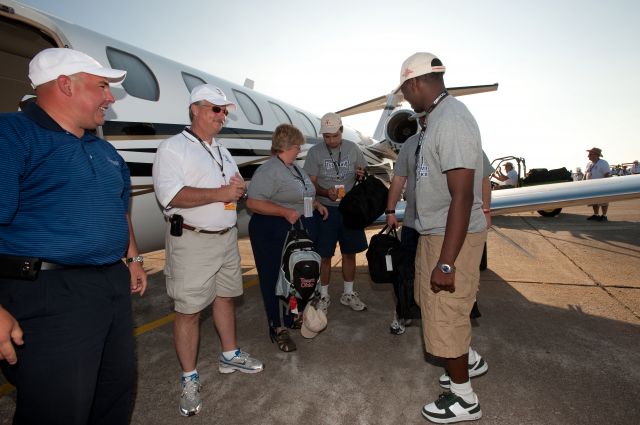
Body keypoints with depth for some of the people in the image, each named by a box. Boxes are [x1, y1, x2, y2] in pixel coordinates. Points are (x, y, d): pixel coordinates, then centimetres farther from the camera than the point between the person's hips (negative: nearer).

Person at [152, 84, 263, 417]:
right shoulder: (173, 148, -9)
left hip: (227, 237, 8)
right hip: (192, 242, -7)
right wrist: (220, 193, -21)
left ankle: (230, 355, 35)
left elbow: (234, 187, 22)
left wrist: (239, 187, -3)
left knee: (225, 297, 17)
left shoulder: (222, 151, 17)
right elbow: (171, 195, -21)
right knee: (188, 311, 0)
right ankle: (190, 380, 16)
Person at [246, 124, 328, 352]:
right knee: (277, 279, 2)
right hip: (275, 234, -9)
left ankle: (295, 316, 37)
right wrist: (285, 212, -28)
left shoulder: (295, 168, 14)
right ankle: (279, 328, 16)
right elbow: (253, 202, -24)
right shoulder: (268, 170, -16)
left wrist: (316, 204, 11)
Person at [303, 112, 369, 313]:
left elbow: (364, 175, 11)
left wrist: (361, 175, -14)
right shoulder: (315, 152, -5)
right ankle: (324, 296, 21)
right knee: (325, 255, 4)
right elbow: (311, 183, -4)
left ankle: (348, 294, 29)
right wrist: (326, 193, -24)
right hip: (326, 210, -3)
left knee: (350, 253, 12)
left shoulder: (353, 148, 3)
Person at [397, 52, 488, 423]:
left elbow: (462, 196, -27)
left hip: (453, 237, -10)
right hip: (437, 232, 10)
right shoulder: (440, 116, 10)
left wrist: (446, 262, -26)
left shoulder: (452, 120, -22)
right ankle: (470, 360, 47)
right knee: (444, 307, 24)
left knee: (446, 314, 5)